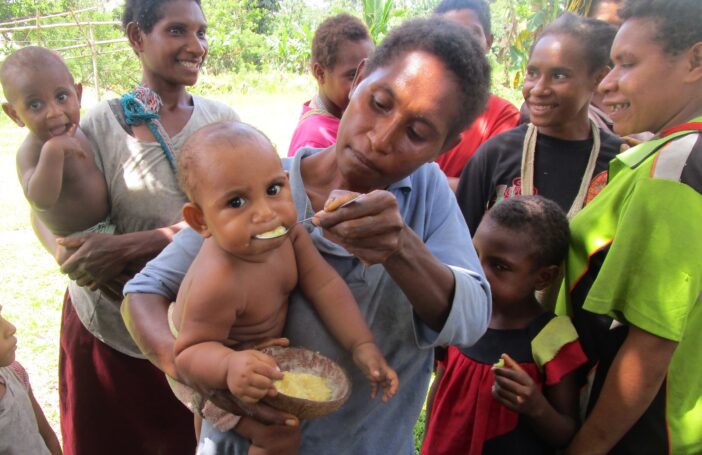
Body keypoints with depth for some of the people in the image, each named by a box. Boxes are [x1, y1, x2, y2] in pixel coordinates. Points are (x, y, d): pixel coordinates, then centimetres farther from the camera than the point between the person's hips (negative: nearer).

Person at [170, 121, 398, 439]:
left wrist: (362, 345, -25)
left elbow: (325, 286, -21)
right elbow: (190, 352, -37)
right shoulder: (217, 284, -46)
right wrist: (229, 365, -57)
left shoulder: (288, 232, -25)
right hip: (214, 377, -6)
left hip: (257, 356, 7)